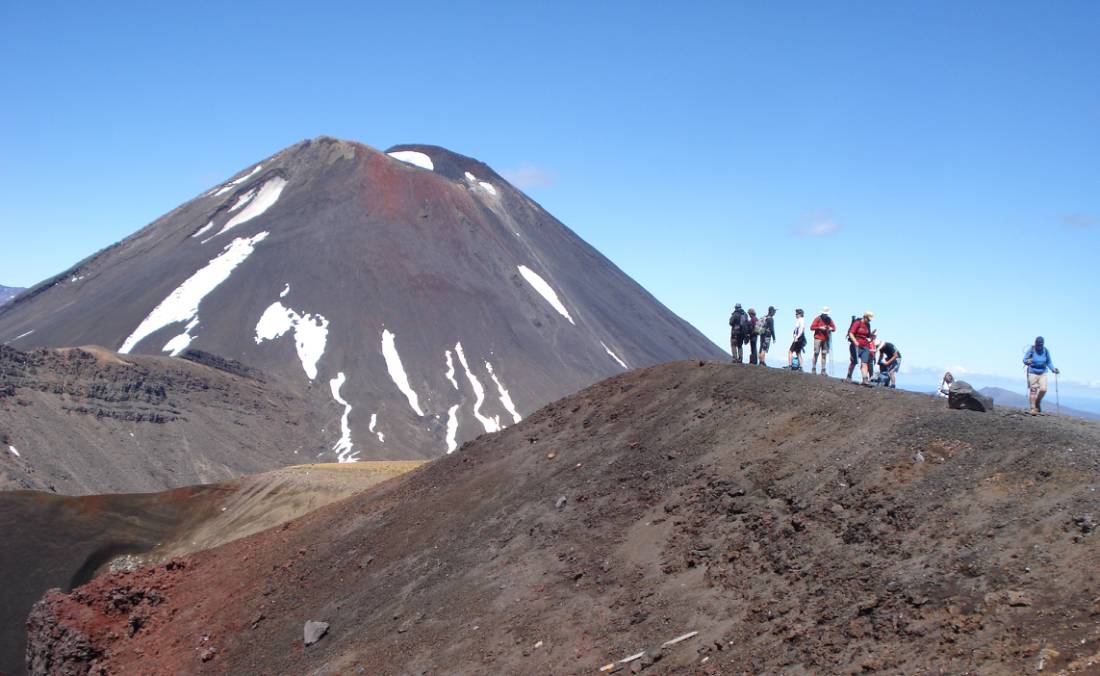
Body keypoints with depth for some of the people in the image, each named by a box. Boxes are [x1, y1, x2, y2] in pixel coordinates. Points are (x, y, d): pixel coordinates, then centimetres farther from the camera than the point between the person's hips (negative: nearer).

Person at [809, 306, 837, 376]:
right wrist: (820, 328, -17)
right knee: (816, 353, -6)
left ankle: (823, 370, 2)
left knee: (824, 355, 1)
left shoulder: (829, 319, 10)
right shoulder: (818, 319, -2)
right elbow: (812, 327, -6)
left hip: (826, 339, 4)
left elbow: (834, 327, 14)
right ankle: (813, 369, -1)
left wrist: (831, 328, -8)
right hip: (818, 338, -4)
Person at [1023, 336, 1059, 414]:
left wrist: (1053, 369, -8)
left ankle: (1038, 403, 18)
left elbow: (1049, 362, 7)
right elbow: (1024, 359, -8)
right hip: (1032, 373, -2)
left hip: (1043, 373, 2)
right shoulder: (1031, 350, -11)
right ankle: (1033, 408, 4)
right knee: (1033, 390, -5)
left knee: (1043, 389, -10)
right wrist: (1027, 361, -31)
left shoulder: (1046, 351, -4)